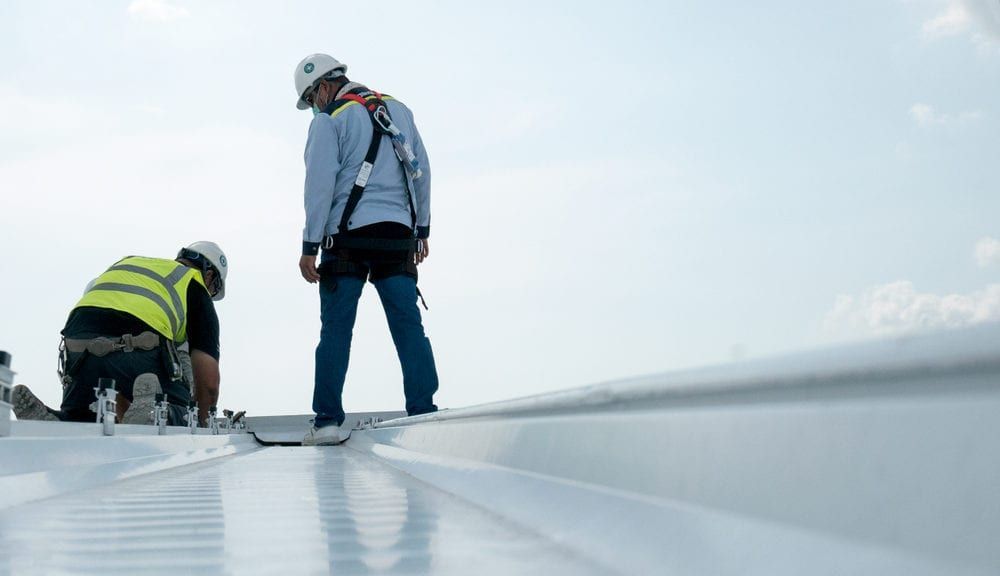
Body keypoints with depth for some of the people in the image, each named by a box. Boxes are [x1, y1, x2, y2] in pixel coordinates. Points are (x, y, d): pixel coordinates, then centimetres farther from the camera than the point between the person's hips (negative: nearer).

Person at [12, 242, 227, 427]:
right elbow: (209, 383, 16)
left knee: (78, 418, 25)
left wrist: (126, 422, 42)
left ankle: (43, 418, -7)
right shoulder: (197, 289, 22)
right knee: (176, 416, 16)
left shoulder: (128, 262, 37)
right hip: (139, 348, -4)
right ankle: (157, 415, -18)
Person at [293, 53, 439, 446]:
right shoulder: (399, 110, 16)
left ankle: (327, 420, 0)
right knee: (409, 326, 2)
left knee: (336, 329, 1)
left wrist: (309, 247, -5)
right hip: (398, 235, 4)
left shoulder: (329, 121, -1)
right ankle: (423, 413, -3)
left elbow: (320, 185, -7)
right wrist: (422, 230, 22)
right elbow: (422, 172, 17)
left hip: (348, 236, -4)